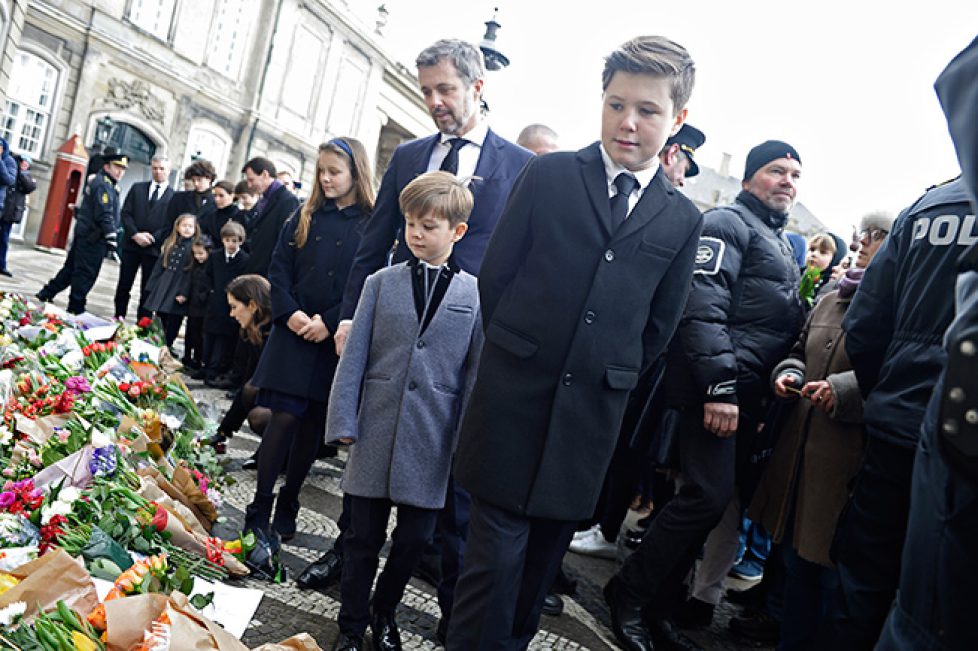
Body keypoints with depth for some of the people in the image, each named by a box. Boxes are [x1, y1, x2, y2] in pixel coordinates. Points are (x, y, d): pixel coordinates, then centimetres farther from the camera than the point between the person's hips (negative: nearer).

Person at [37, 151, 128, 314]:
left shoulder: (99, 181, 19)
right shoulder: (103, 185, -14)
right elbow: (105, 215, -22)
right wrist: (111, 238, -24)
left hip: (84, 234, 10)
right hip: (94, 238, -10)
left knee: (71, 268, 18)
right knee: (86, 274, -4)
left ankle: (46, 295, 25)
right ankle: (76, 309, 2)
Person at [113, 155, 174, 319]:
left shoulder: (175, 196, 0)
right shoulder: (137, 188, 11)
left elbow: (172, 225, -5)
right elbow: (125, 213, 4)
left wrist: (152, 238, -14)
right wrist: (135, 234, -10)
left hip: (154, 249, -3)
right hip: (131, 244, 3)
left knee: (147, 291, 3)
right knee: (124, 285, 9)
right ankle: (118, 317, 21)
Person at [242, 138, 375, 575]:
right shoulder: (307, 216, 9)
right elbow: (279, 268, 7)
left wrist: (330, 322, -15)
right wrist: (289, 312, -8)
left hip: (336, 339, -1)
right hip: (294, 332, 2)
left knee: (314, 424, 8)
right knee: (284, 416, -4)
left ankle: (287, 508, 23)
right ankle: (259, 512, 3)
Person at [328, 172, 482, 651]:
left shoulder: (475, 295, 1)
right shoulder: (381, 283, 5)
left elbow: (475, 372, 1)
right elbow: (354, 357, 3)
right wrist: (343, 421, -2)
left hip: (432, 440, 0)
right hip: (377, 430, 0)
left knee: (415, 536, 11)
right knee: (364, 534, 9)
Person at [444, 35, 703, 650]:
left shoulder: (683, 219, 6)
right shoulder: (548, 174, 0)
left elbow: (659, 327, 12)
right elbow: (494, 276, 2)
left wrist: (609, 373, 9)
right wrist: (518, 352, 5)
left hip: (590, 417, 2)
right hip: (513, 399, -2)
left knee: (543, 558, 14)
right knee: (496, 555, 0)